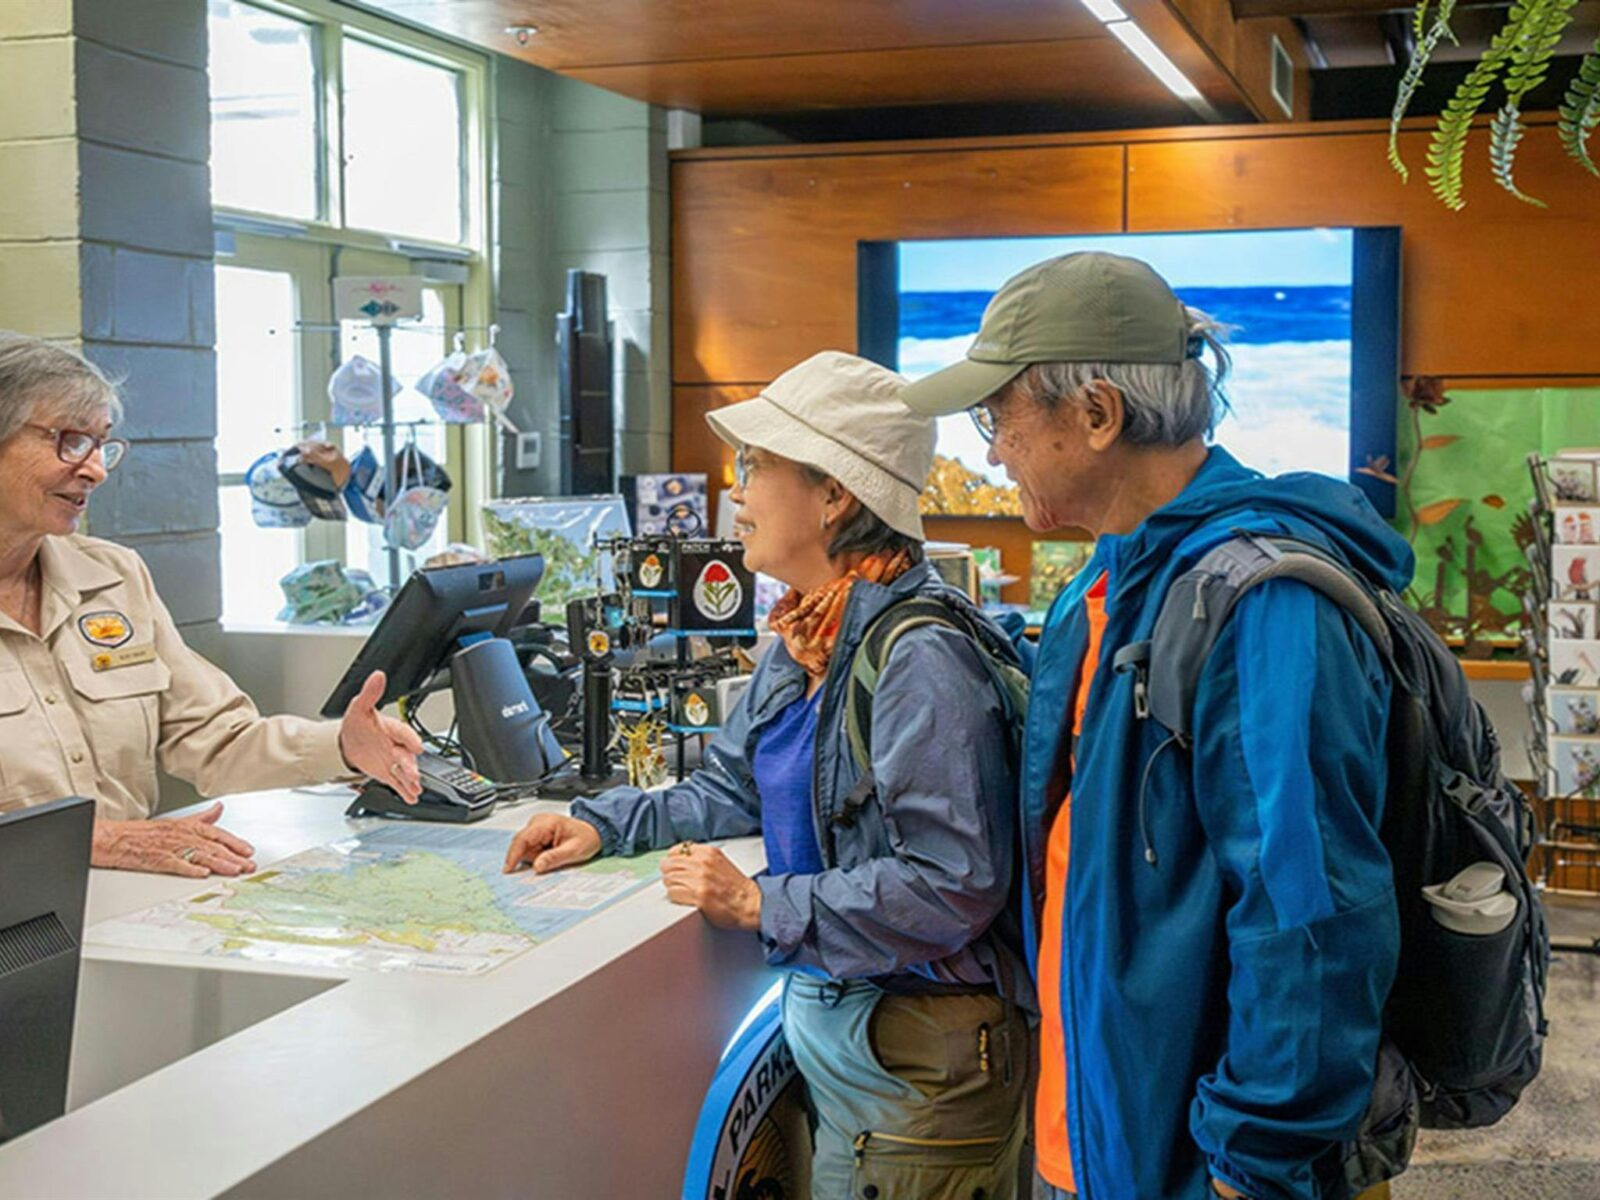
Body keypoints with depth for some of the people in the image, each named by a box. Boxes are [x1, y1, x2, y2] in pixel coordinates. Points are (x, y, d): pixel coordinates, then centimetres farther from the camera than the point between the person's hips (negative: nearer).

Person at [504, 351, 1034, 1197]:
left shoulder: (920, 659, -24)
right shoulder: (805, 641, 7)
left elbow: (953, 884, -27)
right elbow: (733, 791, 20)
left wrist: (763, 905, -21)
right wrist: (605, 825, 6)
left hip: (919, 1064, -9)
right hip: (830, 1027, 9)